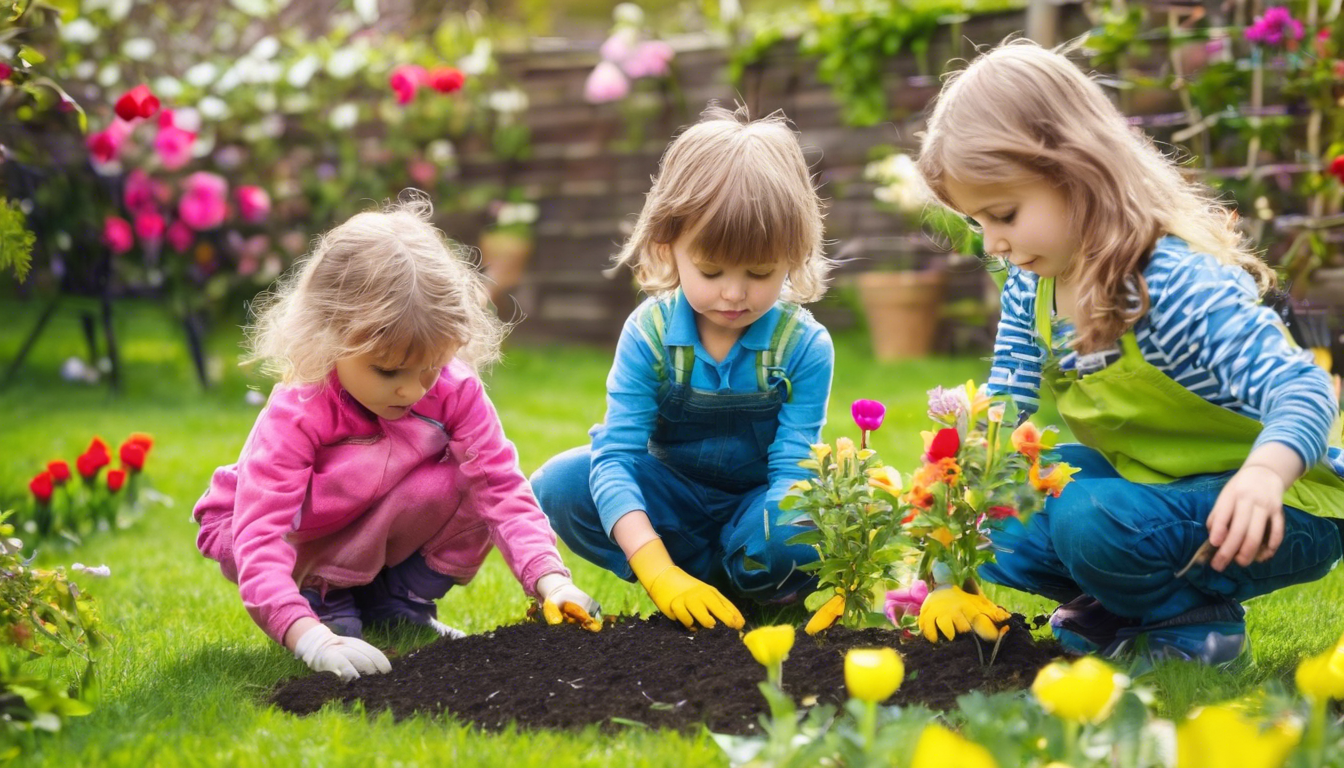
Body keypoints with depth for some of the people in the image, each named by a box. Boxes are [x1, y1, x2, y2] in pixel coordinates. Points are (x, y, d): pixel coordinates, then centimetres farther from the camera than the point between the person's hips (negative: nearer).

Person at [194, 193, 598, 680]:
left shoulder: (455, 390, -22)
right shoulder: (294, 416, -34)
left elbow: (502, 487, -26)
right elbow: (259, 540, -43)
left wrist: (549, 579, -43)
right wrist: (310, 636, -59)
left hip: (377, 543, 5)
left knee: (474, 481, -23)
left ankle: (398, 602, -2)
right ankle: (326, 600, -11)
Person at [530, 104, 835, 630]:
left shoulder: (804, 346, -17)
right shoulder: (649, 334, -16)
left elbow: (793, 470, -19)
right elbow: (615, 455, -23)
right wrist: (659, 570, -38)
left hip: (758, 504, -2)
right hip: (676, 499, 2)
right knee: (559, 484, -23)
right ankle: (714, 576, -19)